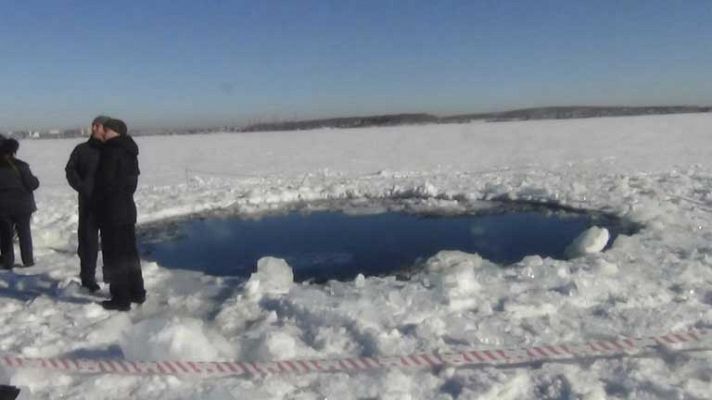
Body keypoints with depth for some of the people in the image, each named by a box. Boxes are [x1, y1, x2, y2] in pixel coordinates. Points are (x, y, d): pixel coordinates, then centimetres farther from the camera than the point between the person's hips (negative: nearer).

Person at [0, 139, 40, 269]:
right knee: (24, 232, 11)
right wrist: (35, 180, 6)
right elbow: (32, 184, -14)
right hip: (21, 204, -2)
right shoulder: (20, 165, -14)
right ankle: (28, 260, 13)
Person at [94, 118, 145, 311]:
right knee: (129, 251, 16)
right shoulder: (130, 153, 12)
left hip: (111, 211, -9)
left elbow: (105, 181, -16)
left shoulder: (111, 152, -16)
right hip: (127, 208, 9)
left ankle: (121, 298, 1)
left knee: (114, 255, -3)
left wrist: (97, 200, -1)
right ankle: (137, 292, 24)